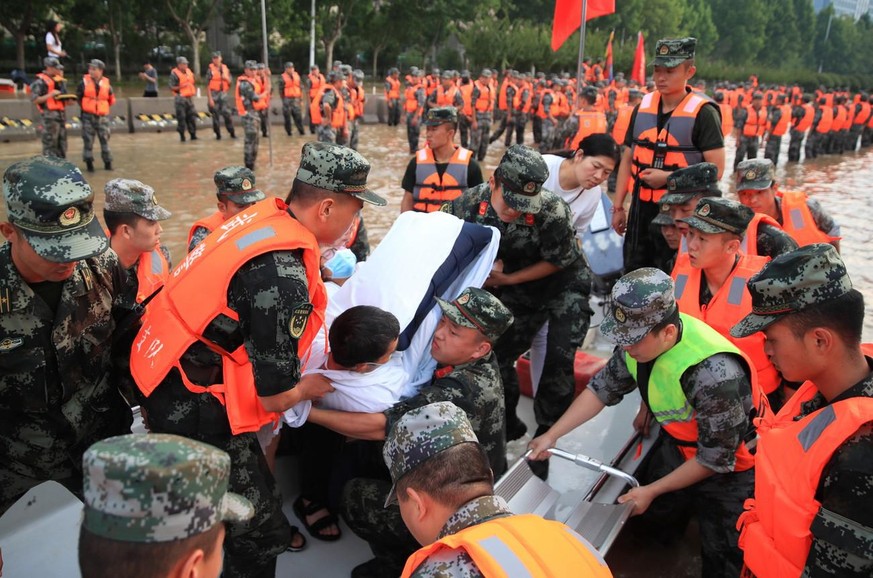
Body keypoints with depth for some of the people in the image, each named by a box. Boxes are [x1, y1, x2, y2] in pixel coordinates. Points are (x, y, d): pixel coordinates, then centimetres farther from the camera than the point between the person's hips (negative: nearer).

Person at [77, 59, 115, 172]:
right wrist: (84, 107, 9)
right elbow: (78, 96, 9)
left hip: (102, 116, 1)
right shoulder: (84, 82, -2)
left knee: (105, 140, 5)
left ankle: (107, 163, 15)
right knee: (88, 140, 2)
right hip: (88, 116, -1)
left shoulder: (106, 84, 2)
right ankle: (89, 163, 9)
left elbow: (111, 99, 16)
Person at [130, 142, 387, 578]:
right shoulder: (283, 279, -29)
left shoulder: (267, 215, -4)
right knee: (260, 537, 7)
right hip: (197, 413, -9)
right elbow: (275, 396, -21)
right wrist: (309, 388, 0)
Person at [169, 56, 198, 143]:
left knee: (192, 116, 6)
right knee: (181, 117, -5)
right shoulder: (174, 74, -8)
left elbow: (193, 82, 28)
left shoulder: (189, 72, 13)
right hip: (180, 99, -6)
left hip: (189, 98, 6)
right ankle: (182, 135, 4)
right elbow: (171, 87, -12)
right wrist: (181, 86, -23)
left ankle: (193, 134, 13)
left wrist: (195, 89, 14)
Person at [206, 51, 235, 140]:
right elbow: (208, 85, -6)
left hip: (223, 94, 3)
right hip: (214, 94, -3)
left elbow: (231, 82, 15)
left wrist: (226, 78, -7)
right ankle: (218, 134, 11)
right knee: (215, 115, 2)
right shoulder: (210, 69, -2)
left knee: (228, 114, -3)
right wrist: (210, 98, -11)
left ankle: (232, 133, 6)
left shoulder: (225, 68, 10)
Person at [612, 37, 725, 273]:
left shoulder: (702, 113, -10)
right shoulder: (642, 108, 8)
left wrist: (667, 177, -20)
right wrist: (618, 206, 10)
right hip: (641, 207, 5)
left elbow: (715, 169, -15)